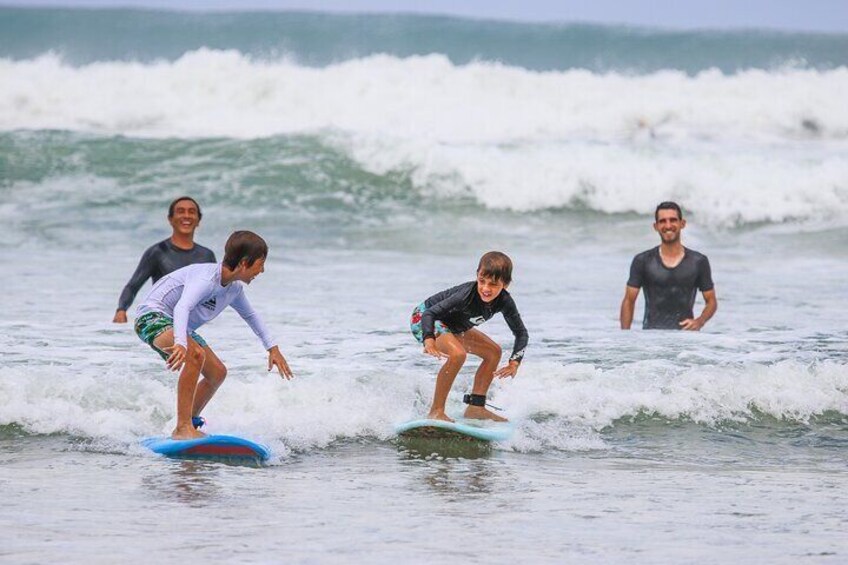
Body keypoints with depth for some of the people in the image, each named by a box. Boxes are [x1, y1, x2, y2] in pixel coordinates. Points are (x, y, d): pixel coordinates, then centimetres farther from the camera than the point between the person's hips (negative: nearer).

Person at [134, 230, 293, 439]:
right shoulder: (207, 278, -27)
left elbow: (251, 316, 24)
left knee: (217, 373, 12)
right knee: (195, 354, -34)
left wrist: (273, 348, 22)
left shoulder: (235, 289, 3)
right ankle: (183, 428, -37)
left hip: (178, 327, 10)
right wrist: (181, 344, -59)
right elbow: (182, 307, -44)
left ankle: (189, 425, 28)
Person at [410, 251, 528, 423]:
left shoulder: (504, 302, -17)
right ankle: (436, 411, -25)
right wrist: (429, 340, -52)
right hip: (423, 319, -8)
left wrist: (514, 363, -19)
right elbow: (429, 314, -36)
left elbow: (521, 333, -6)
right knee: (457, 354, -33)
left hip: (452, 325, 8)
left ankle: (475, 408, 14)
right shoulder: (467, 295, -36)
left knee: (493, 352, 8)